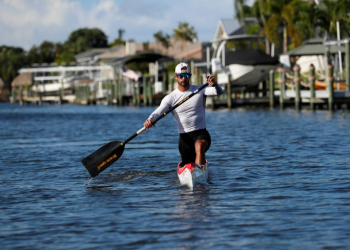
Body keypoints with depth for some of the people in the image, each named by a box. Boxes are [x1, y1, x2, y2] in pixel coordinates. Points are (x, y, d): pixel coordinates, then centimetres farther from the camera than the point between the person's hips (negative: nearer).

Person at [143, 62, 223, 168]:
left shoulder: (199, 91, 1)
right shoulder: (170, 98, 0)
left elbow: (219, 92, -15)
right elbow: (158, 112, -13)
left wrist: (214, 84, -40)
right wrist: (150, 120, -36)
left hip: (201, 134, -2)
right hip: (184, 137, 2)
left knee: (199, 145, -37)